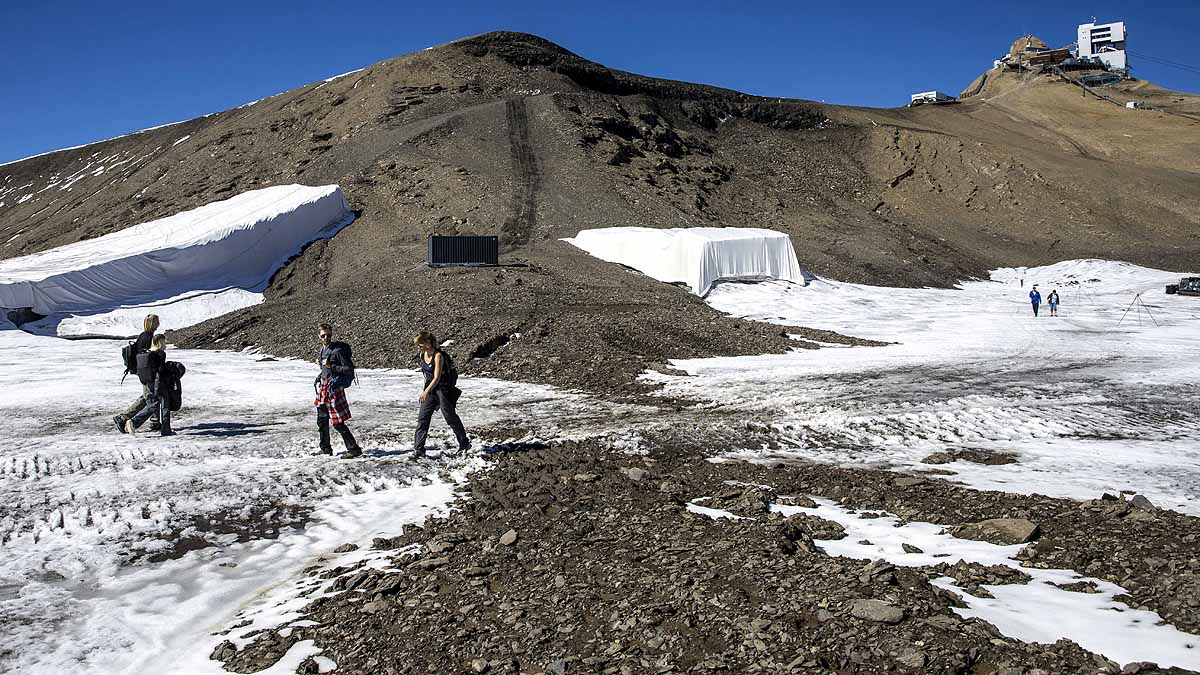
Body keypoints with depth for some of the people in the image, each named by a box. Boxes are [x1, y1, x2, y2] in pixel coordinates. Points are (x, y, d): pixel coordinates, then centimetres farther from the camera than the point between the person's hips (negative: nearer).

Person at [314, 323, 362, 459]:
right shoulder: (322, 350, 12)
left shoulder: (338, 350, -13)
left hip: (334, 388, -8)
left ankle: (354, 449, -5)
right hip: (323, 387, 8)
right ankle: (326, 449, 29)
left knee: (337, 422, -9)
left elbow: (349, 369, -15)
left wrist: (331, 366, -20)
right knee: (322, 420, 15)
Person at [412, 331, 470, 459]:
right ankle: (418, 449, 0)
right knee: (422, 418, -1)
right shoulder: (422, 356, 2)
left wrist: (426, 391, -34)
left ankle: (464, 443, 21)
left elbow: (437, 377, -25)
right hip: (430, 389, 7)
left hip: (443, 389, -7)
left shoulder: (438, 355, -20)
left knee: (450, 417, 3)